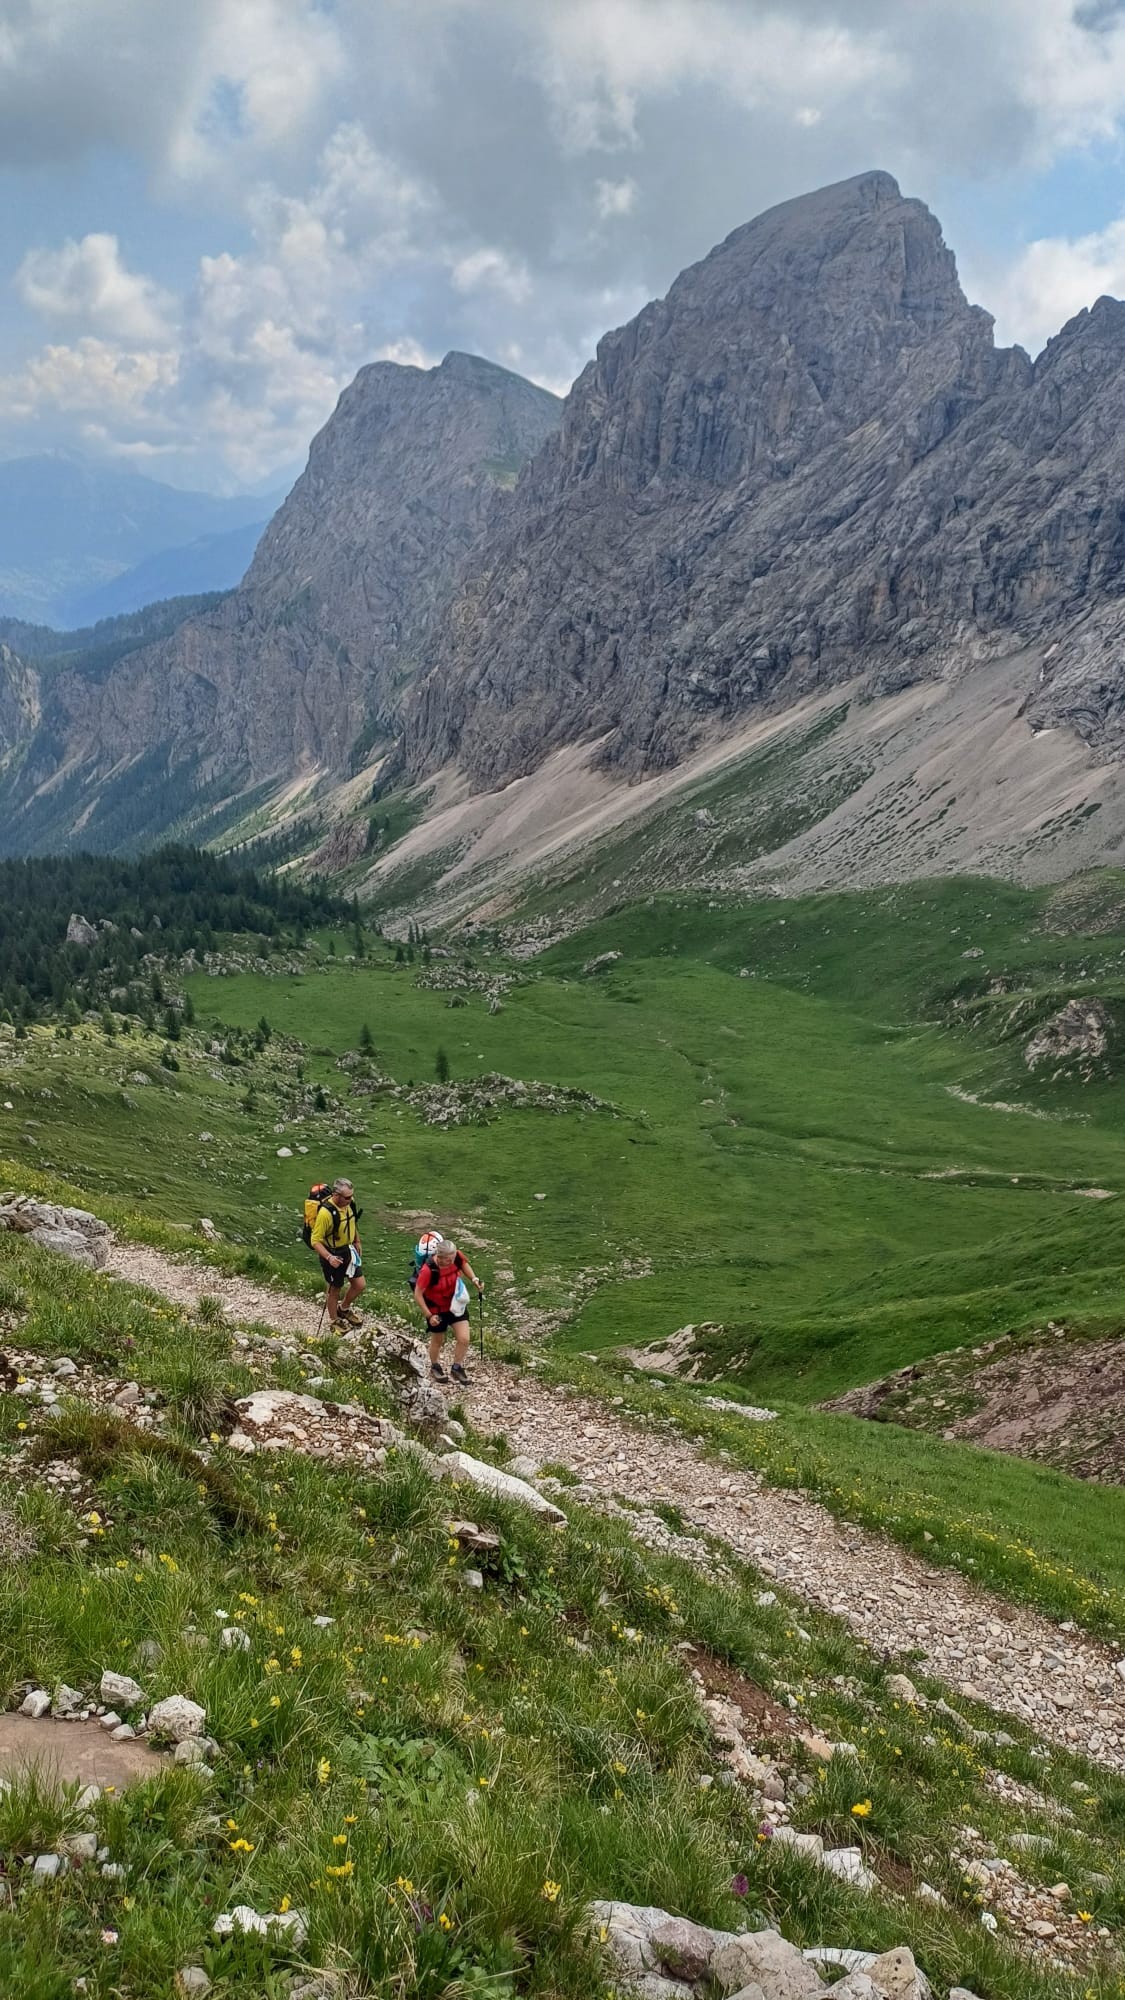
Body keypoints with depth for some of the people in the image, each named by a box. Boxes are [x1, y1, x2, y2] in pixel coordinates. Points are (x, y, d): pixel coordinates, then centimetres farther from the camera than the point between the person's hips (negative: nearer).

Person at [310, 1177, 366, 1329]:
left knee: (360, 1285, 9)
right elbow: (316, 1241, -25)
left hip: (348, 1251, 6)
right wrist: (329, 1257, -36)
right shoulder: (325, 1212, -31)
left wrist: (357, 1242, 20)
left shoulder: (349, 1203, -9)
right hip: (333, 1255, -6)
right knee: (335, 1289, 12)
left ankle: (344, 1309, 37)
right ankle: (334, 1320, 35)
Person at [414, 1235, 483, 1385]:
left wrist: (474, 1279, -11)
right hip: (437, 1308, -3)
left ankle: (457, 1368, 24)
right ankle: (435, 1367, 48)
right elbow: (418, 1294, -22)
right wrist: (429, 1315, -21)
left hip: (456, 1304, 3)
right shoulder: (428, 1270, -36)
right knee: (438, 1341, 18)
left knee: (464, 1338, -3)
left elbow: (464, 1263, 4)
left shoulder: (456, 1256, -23)